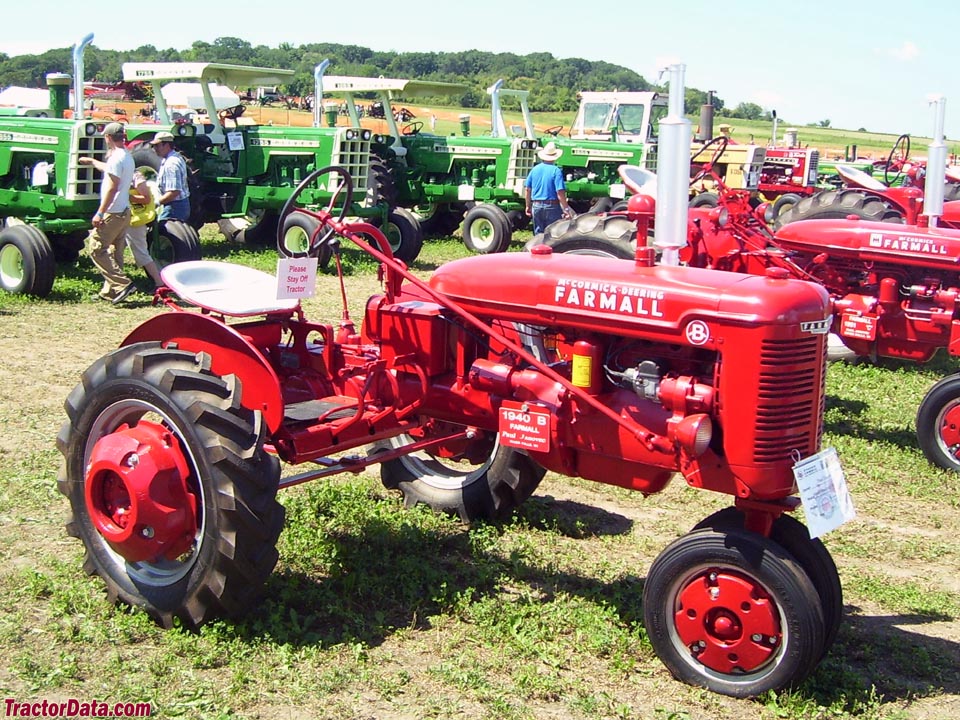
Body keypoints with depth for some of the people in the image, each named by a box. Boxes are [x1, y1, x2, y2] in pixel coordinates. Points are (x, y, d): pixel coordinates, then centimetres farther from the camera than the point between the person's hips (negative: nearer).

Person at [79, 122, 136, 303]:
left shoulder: (116, 158, -16)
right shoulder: (127, 157, 15)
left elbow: (112, 187, -23)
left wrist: (100, 213, -22)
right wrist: (91, 161, 53)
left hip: (112, 213, -10)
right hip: (124, 212, 10)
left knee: (96, 248, -7)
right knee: (115, 252, 13)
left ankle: (122, 284, -14)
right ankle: (110, 291, 17)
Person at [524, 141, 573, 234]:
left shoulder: (535, 169, 3)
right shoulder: (556, 171, -11)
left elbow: (527, 189, 7)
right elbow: (560, 192, -17)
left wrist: (528, 206, 17)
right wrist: (566, 209, -12)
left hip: (536, 206, 4)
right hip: (552, 206, -4)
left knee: (538, 235, 13)